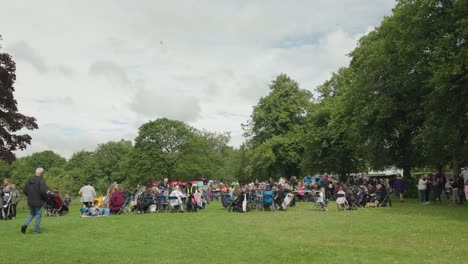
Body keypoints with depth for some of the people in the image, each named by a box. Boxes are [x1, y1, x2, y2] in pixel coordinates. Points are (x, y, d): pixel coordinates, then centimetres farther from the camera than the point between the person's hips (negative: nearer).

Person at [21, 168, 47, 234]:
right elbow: (43, 191, -23)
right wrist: (46, 198, -6)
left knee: (31, 214, 21)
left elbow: (25, 191, 9)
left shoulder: (29, 180, 6)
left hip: (30, 201, 6)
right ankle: (36, 230, 10)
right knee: (38, 215, 6)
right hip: (39, 202, -6)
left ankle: (25, 224, -1)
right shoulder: (41, 180, -16)